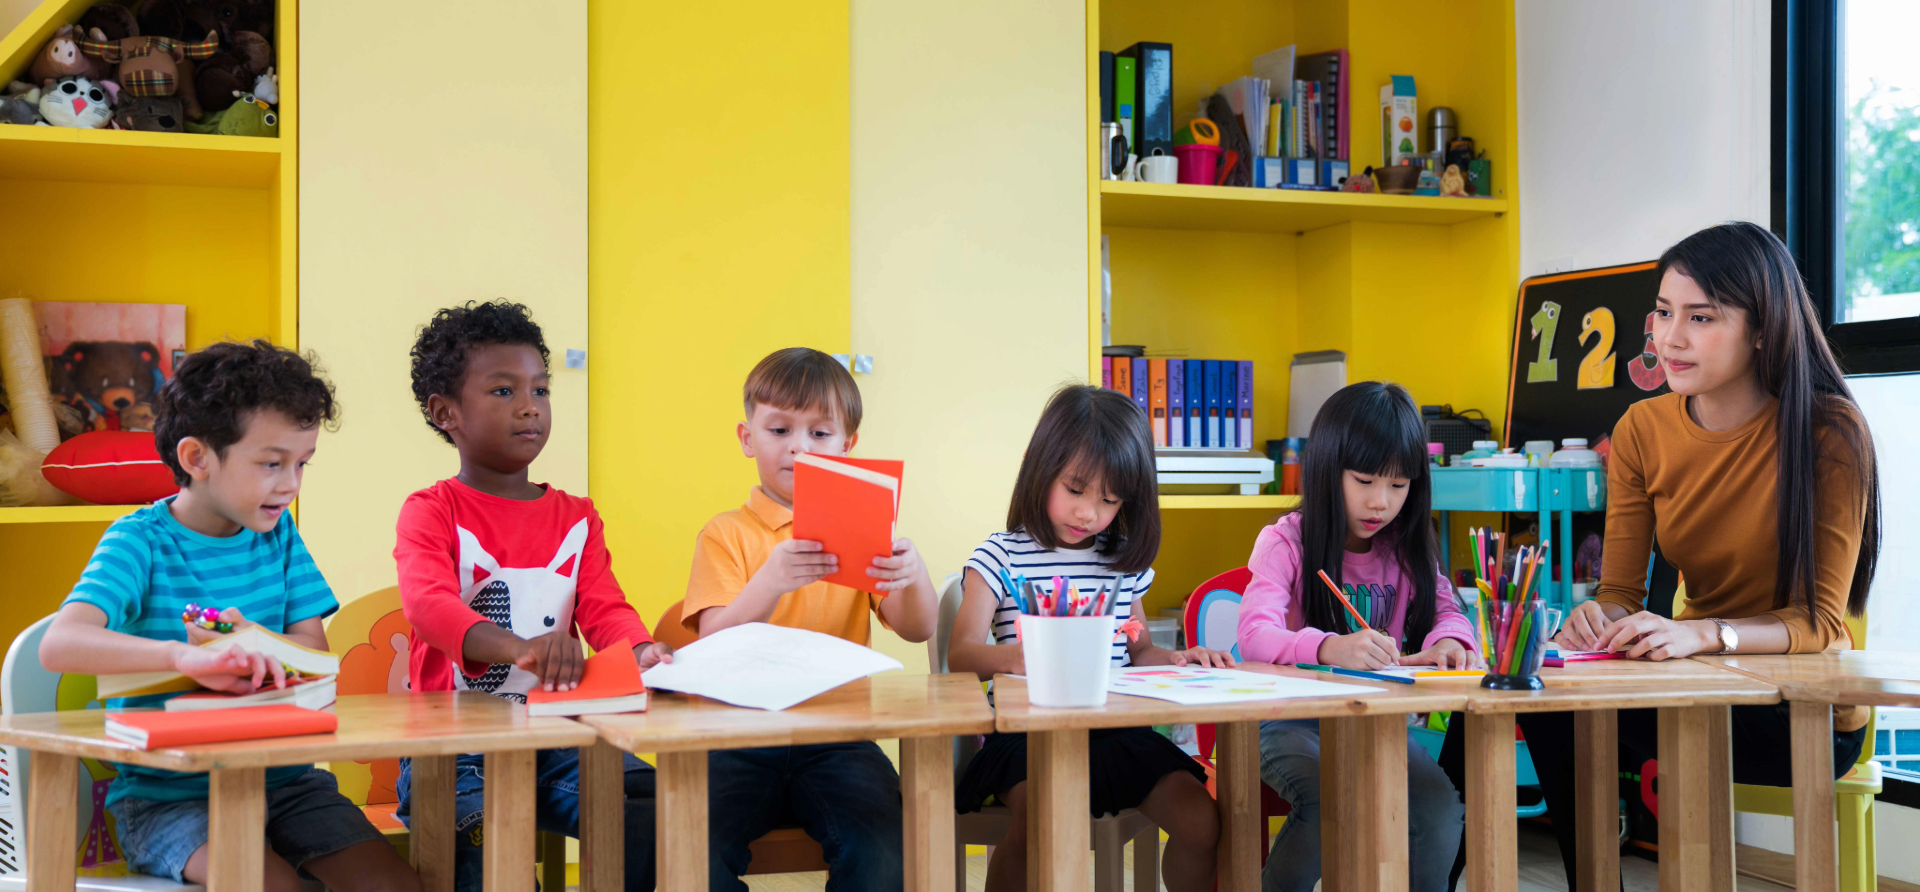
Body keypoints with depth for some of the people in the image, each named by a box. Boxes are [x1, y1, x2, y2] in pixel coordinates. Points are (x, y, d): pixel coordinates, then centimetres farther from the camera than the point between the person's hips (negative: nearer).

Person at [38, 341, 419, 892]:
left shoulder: (277, 533, 7)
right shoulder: (141, 542, -9)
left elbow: (313, 651, 4)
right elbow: (60, 644, -27)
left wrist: (253, 646, -20)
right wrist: (185, 656, -44)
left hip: (279, 778, 5)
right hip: (167, 793, -4)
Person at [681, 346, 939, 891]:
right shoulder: (727, 533, 7)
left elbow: (919, 630, 2)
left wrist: (914, 574, -21)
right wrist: (771, 582, -27)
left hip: (837, 737, 1)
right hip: (740, 737, -1)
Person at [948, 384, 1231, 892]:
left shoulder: (1125, 562, 15)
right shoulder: (1002, 556, 2)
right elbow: (960, 656, -7)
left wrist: (1176, 659, 2)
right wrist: (1011, 657, -30)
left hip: (1115, 731, 4)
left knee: (1200, 819, -15)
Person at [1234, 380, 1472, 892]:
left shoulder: (1407, 548, 8)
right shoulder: (1286, 542, -9)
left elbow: (1445, 611, 5)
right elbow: (1254, 633, -22)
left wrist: (1447, 641, -22)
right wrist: (1329, 648, -43)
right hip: (1290, 719, -4)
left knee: (1440, 807, -20)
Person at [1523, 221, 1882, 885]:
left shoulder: (1828, 433, -14)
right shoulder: (1642, 431, 1)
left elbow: (1819, 620, -15)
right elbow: (1621, 591, 2)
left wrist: (1700, 634, -33)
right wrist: (1598, 619, -22)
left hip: (1807, 715, -5)